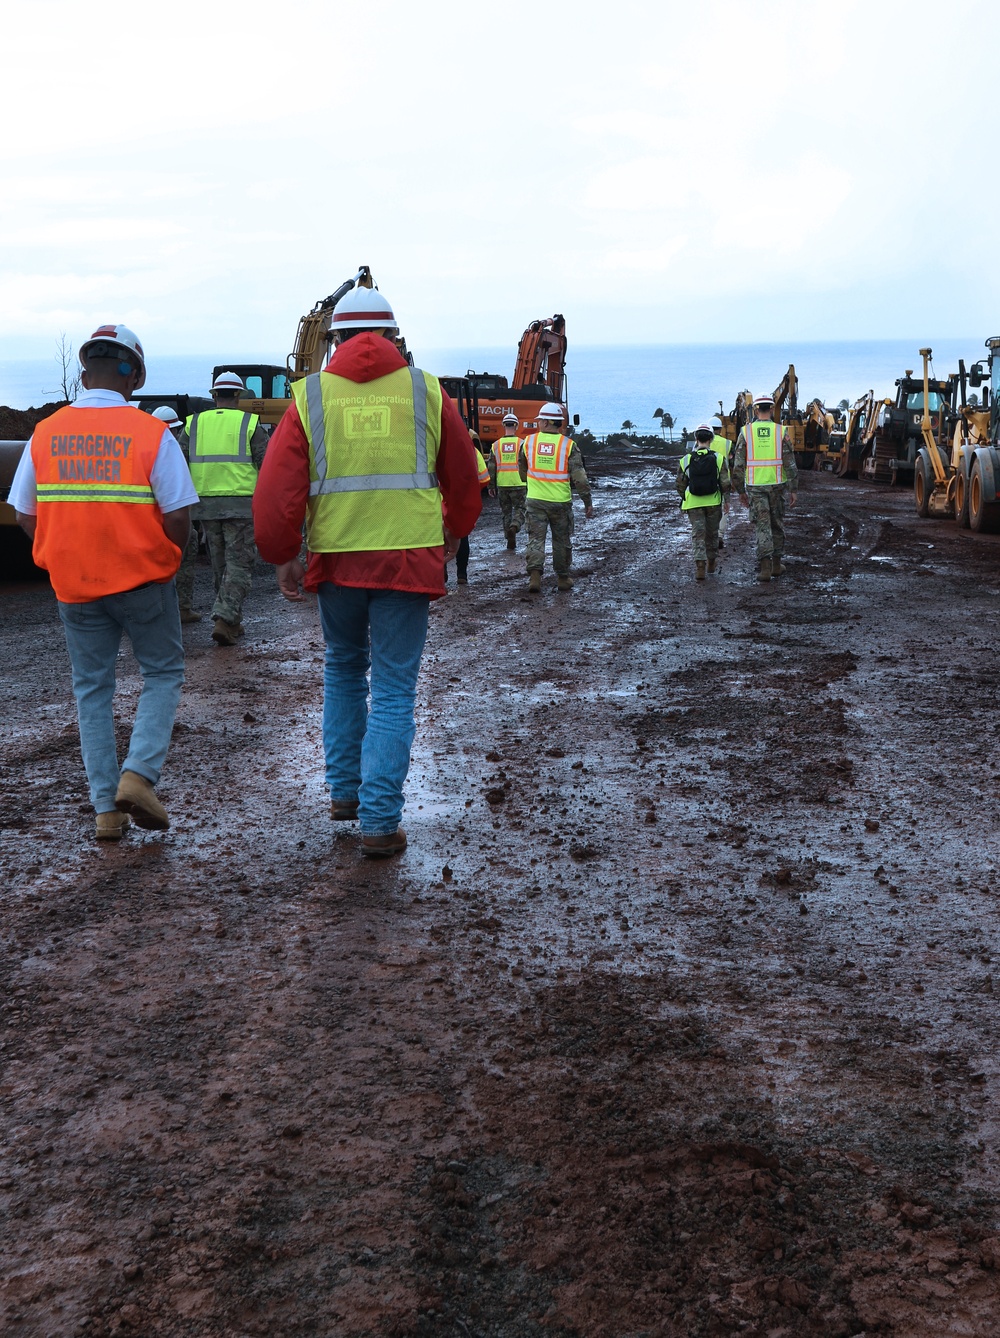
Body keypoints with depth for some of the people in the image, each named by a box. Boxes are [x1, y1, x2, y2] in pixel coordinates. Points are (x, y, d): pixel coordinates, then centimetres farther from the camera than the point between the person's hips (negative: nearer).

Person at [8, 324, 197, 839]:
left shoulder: (45, 434, 0)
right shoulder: (151, 433, -11)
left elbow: (26, 515, 4)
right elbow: (178, 515, -13)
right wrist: (166, 560, 5)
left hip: (73, 584, 3)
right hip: (143, 582, -3)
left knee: (92, 689, 13)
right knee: (162, 674, 14)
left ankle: (106, 807, 13)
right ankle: (139, 774, -4)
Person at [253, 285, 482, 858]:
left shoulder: (311, 397, 3)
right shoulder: (427, 392, 5)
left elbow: (277, 487, -3)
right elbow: (463, 480, 13)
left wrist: (283, 556, 7)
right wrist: (451, 539, 29)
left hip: (335, 559, 1)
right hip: (409, 560, -1)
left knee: (343, 669, 24)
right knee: (394, 688, 4)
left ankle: (344, 789, 29)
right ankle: (380, 820, -1)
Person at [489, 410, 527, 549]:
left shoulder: (496, 445, 2)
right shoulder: (522, 443, -4)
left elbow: (491, 467, 4)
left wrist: (491, 486, 12)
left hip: (502, 485, 2)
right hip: (519, 484, -2)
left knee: (506, 511, 13)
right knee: (519, 508, 8)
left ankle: (511, 543, 13)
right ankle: (514, 527, -23)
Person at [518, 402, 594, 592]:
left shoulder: (528, 442, -1)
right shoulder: (568, 445, -8)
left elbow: (522, 471, 15)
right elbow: (579, 477, -9)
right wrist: (588, 502, -1)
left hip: (535, 500, 1)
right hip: (561, 501, -1)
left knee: (536, 538, 4)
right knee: (562, 540, 13)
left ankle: (535, 574, -13)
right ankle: (563, 578, 22)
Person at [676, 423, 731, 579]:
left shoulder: (686, 460, -5)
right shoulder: (719, 458, -7)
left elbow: (680, 485, 2)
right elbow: (725, 484, -8)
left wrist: (685, 498, 20)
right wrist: (722, 493, 13)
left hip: (693, 503, -1)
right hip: (714, 502, 1)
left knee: (698, 534, 1)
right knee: (712, 533, 17)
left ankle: (700, 564, -16)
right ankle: (711, 562, 32)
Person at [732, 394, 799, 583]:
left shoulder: (745, 432, -3)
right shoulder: (781, 431, -3)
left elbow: (738, 465, -3)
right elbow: (790, 463, -5)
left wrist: (741, 491, 6)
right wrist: (793, 490, 2)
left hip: (755, 487, -1)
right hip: (777, 485, 1)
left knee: (762, 526, 1)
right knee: (777, 524, 16)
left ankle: (765, 567, -10)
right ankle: (777, 565, 23)